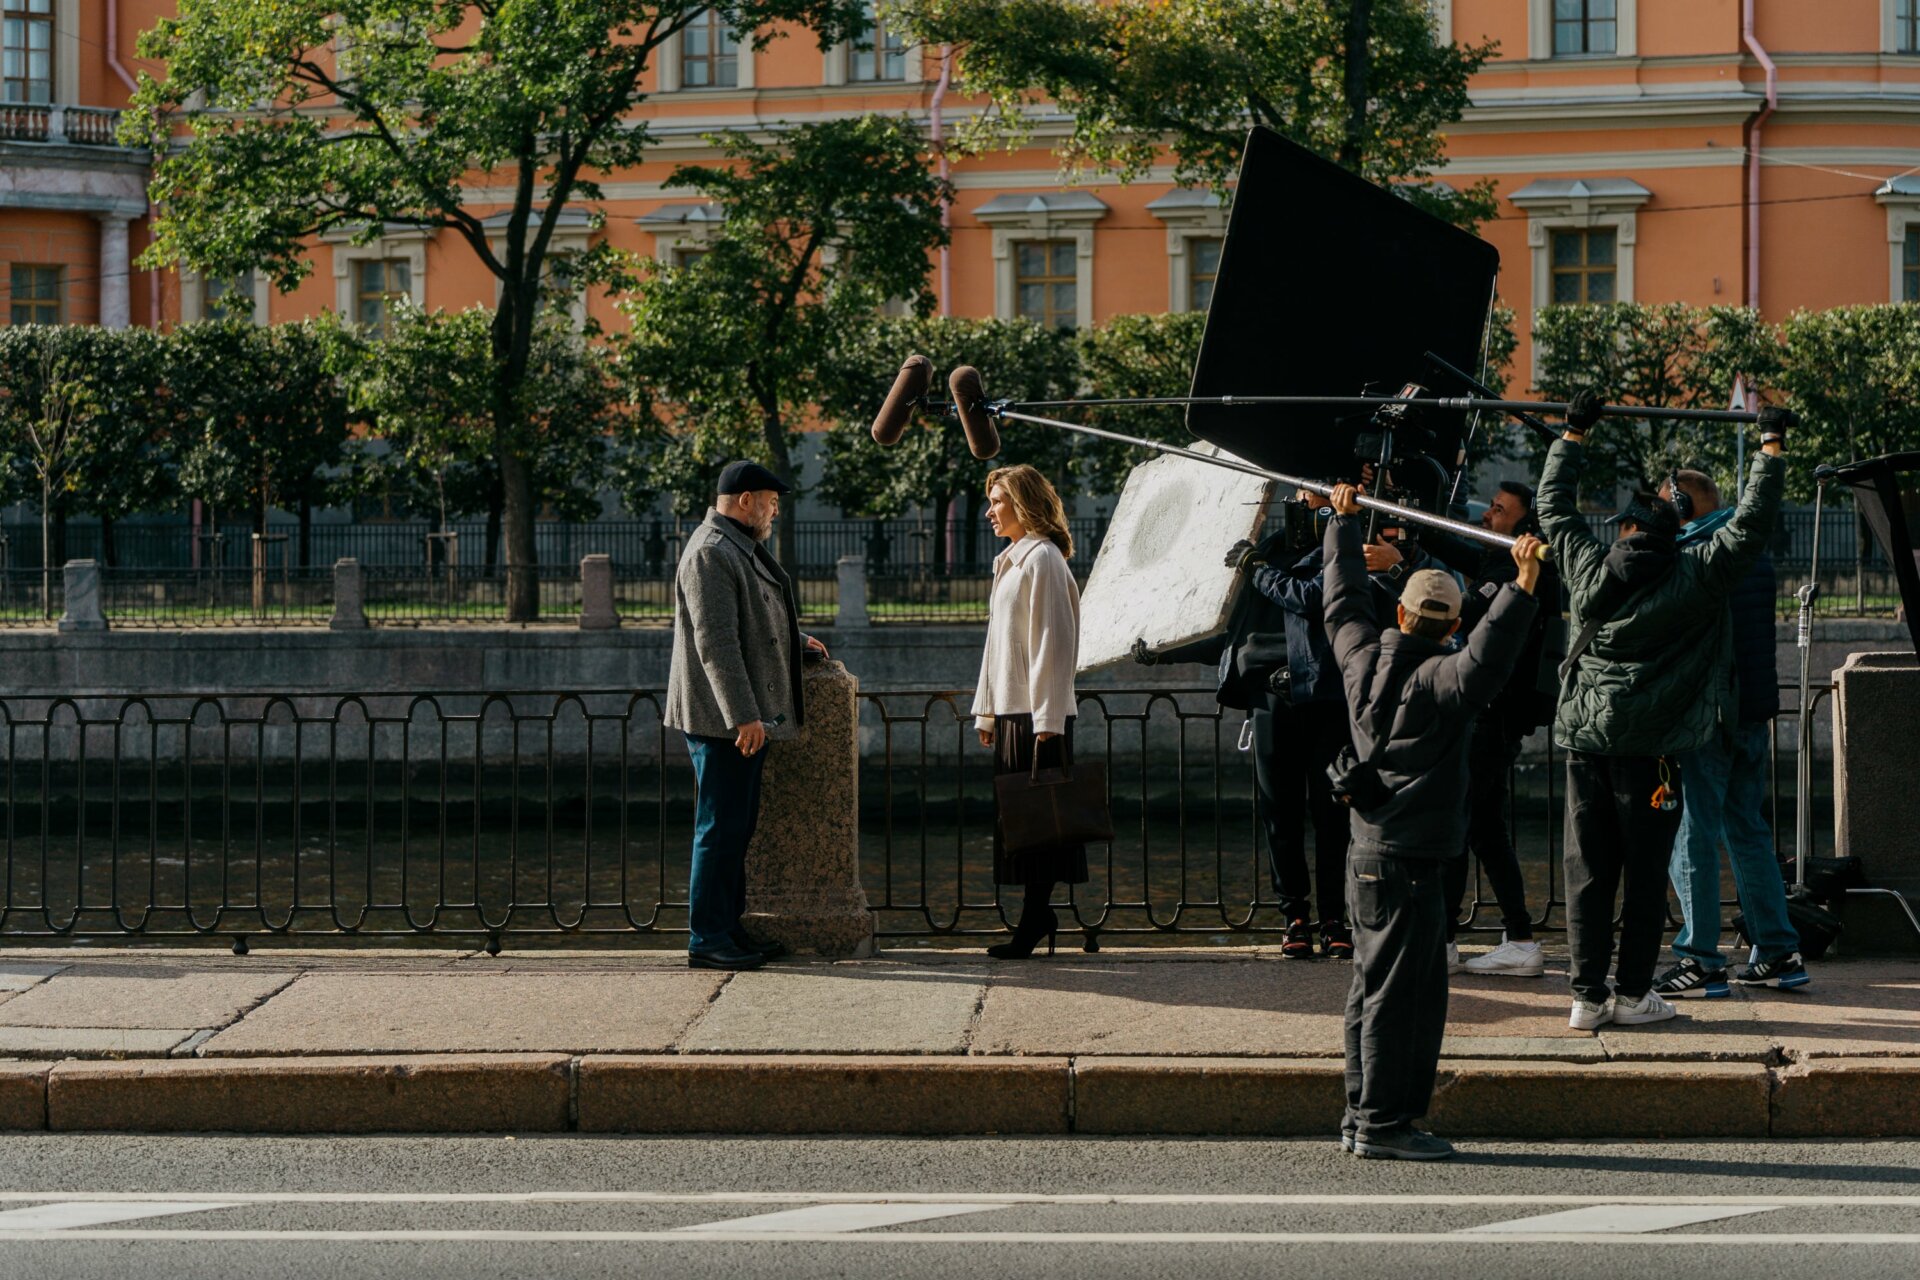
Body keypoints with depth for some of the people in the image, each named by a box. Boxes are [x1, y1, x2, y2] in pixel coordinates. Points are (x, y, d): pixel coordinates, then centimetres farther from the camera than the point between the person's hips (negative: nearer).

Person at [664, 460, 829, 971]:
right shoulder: (711, 553, -16)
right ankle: (707, 939, -5)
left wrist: (793, 639, 30)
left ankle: (728, 927, 18)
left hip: (747, 718, 11)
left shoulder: (741, 548, 19)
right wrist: (743, 716, -26)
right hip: (721, 718, -11)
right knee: (721, 828, -8)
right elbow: (715, 641, -23)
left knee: (736, 827, 13)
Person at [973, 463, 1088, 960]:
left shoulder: (1042, 560, -11)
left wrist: (1047, 721, -19)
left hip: (1038, 715, -9)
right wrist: (987, 712, 20)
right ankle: (1037, 918, 10)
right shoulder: (1011, 561, 18)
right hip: (1013, 713, 9)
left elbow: (1053, 643, -16)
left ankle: (1035, 918, -6)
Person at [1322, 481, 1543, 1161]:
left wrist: (1343, 523, 35)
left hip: (1366, 855, 9)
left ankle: (1362, 1116, 19)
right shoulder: (1438, 680, -14)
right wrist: (1520, 589, -39)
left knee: (1373, 986, 14)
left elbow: (1344, 604, 24)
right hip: (1410, 863, -9)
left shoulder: (1364, 660, 7)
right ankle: (1384, 1122, -5)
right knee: (1401, 990, -6)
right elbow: (1486, 660, -34)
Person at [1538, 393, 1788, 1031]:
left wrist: (1572, 435, 31)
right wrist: (1771, 449, 12)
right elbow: (1750, 523, 1)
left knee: (1588, 872, 5)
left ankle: (1588, 996, 5)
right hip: (1649, 748, -3)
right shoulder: (1694, 576, -3)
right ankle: (1632, 994, 6)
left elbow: (1555, 505, 20)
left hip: (1584, 740, 3)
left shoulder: (1588, 567, 6)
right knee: (1645, 875, 4)